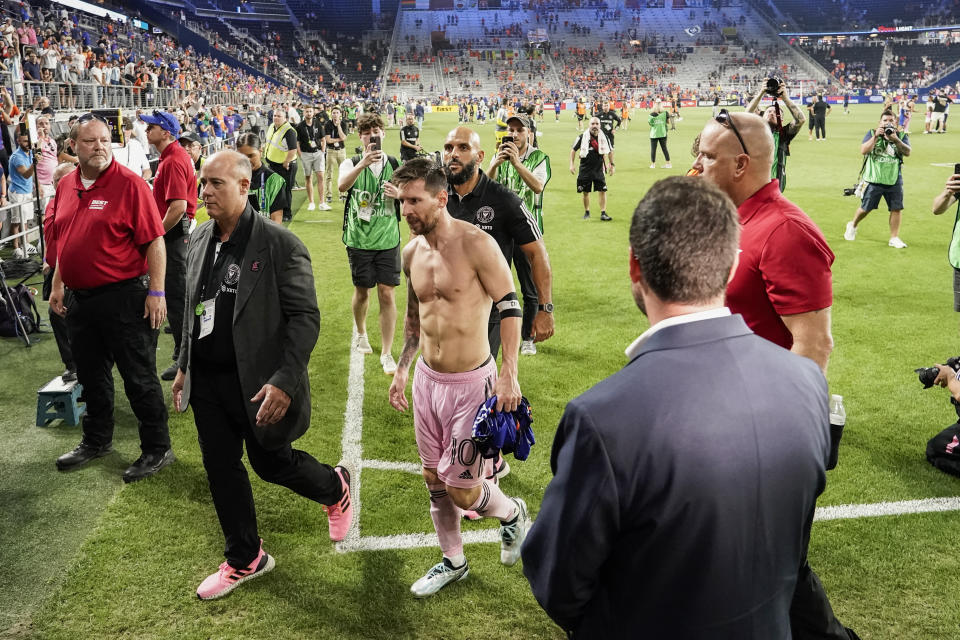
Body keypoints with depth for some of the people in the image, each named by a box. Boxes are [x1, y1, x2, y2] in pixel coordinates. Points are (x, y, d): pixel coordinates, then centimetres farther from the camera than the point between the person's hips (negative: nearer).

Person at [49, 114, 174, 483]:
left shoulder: (130, 184, -12)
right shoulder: (67, 185, 9)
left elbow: (155, 242, -15)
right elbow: (65, 241, 19)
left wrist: (156, 292, -18)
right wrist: (57, 285, 17)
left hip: (124, 297, -7)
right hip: (80, 297, 7)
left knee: (139, 377, 1)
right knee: (91, 375, 19)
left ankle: (157, 449, 14)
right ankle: (97, 440, 36)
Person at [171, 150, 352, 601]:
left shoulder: (280, 244, -17)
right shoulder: (200, 240, 5)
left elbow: (305, 318, -18)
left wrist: (284, 382, -24)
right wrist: (184, 365, 16)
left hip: (255, 381, -6)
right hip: (207, 378, 6)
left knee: (271, 462, 8)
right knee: (220, 469, 13)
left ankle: (335, 489, 40)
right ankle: (244, 559, 32)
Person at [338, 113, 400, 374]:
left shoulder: (395, 164, 3)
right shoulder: (352, 163, -2)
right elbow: (342, 186, -24)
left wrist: (399, 194, -14)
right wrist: (363, 164, -40)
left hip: (387, 239, 0)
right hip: (359, 239, 0)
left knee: (387, 294, -4)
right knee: (362, 292, 12)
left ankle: (386, 353, 2)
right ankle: (361, 334, 41)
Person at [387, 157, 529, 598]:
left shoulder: (476, 244, -17)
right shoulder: (411, 252, 4)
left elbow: (510, 306, -13)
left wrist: (509, 374, -18)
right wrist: (402, 369, 15)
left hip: (470, 383, -7)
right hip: (426, 379, 7)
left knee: (461, 489, -1)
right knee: (435, 480, 15)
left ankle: (512, 513, 31)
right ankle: (453, 562, 35)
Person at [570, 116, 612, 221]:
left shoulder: (603, 138, 0)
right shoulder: (582, 137, -7)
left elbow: (606, 152, 15)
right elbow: (573, 150, 4)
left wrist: (611, 165, 18)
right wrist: (571, 164, -2)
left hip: (599, 168, 1)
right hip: (585, 169, -1)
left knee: (602, 190, -4)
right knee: (586, 192, 7)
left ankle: (603, 213, 2)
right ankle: (586, 212, 24)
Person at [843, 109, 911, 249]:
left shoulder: (902, 136, 6)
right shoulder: (872, 133, 2)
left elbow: (907, 152, -9)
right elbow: (863, 151, -11)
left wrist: (895, 139, -21)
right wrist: (876, 136, -18)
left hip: (894, 180, 2)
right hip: (874, 179, -2)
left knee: (896, 209, 0)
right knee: (865, 208, 7)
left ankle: (894, 238, 10)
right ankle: (853, 225, 35)